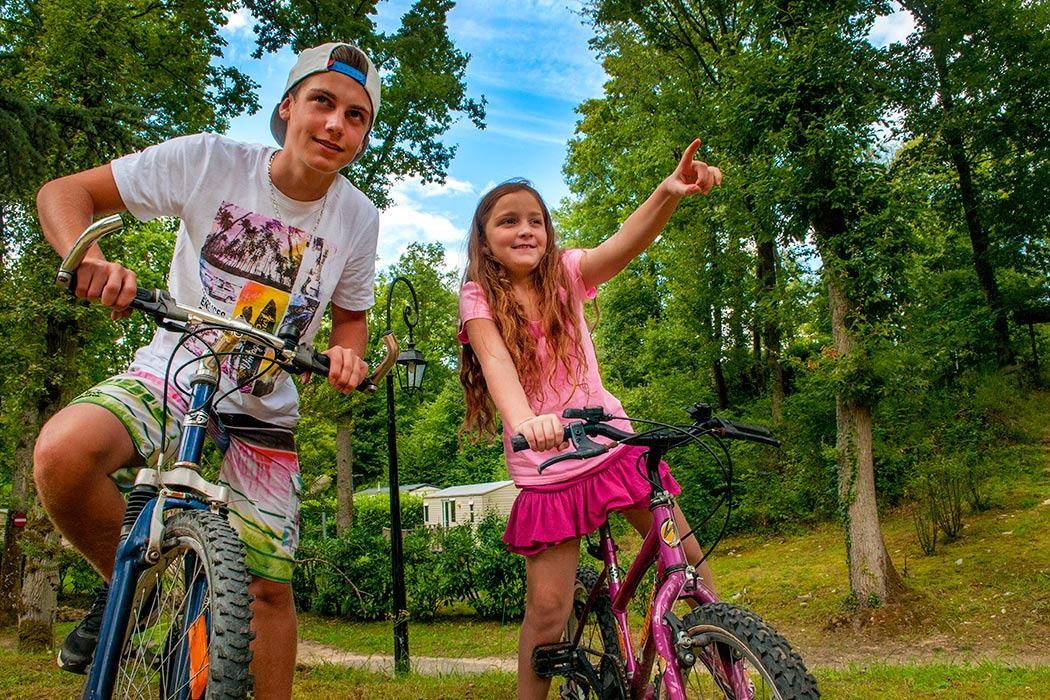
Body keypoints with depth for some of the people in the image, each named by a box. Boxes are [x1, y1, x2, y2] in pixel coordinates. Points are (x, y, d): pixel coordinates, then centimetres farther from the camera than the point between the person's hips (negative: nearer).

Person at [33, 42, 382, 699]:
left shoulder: (358, 218, -6)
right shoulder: (208, 159, -13)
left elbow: (350, 315, 9)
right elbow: (63, 192, -8)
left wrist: (347, 354, -16)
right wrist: (87, 256, -31)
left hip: (264, 411, 2)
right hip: (171, 377, -1)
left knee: (269, 586, -1)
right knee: (63, 451, -31)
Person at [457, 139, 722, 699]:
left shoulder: (565, 273, 2)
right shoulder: (479, 296, -5)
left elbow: (624, 244, -18)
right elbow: (496, 361, -24)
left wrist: (667, 194, -39)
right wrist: (525, 420, -46)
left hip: (611, 444, 3)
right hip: (545, 466, -2)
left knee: (687, 559, 5)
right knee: (547, 610, -3)